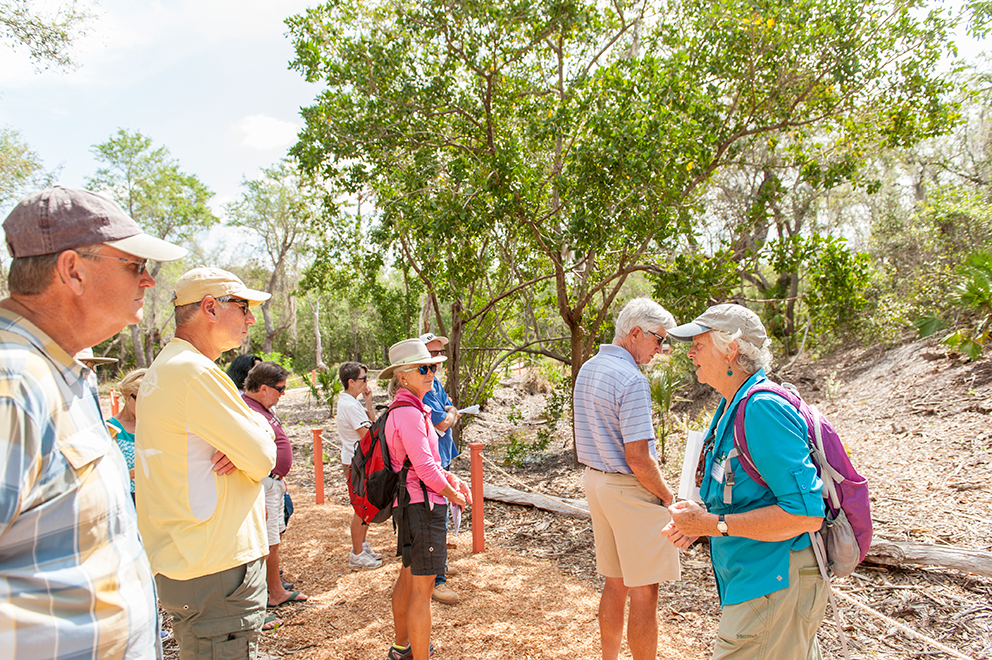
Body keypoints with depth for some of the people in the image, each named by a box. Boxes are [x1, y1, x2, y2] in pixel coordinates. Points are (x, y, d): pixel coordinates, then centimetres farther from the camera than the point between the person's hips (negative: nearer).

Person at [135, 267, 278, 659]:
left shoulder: (161, 370, 14)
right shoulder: (194, 370, -20)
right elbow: (262, 459, -18)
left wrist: (243, 447, -8)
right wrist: (261, 432, 1)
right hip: (217, 569, -10)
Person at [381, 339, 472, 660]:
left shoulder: (407, 409, 11)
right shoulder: (408, 413, -21)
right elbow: (425, 468, -22)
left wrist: (450, 478, 6)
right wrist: (452, 493, -6)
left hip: (408, 504, 11)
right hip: (422, 504, -11)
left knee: (408, 577, 23)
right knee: (423, 589, -1)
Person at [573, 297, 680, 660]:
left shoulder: (587, 369, 8)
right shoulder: (631, 379, -20)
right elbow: (638, 458, -22)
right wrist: (666, 495, -9)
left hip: (595, 480, 9)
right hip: (631, 489, -9)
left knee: (614, 583, 20)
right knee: (644, 592, 4)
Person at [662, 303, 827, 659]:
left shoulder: (762, 409, -22)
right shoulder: (731, 407, 10)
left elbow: (805, 513, -26)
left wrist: (716, 524, -22)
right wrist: (704, 516, 4)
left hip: (772, 587, -10)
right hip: (750, 582, 10)